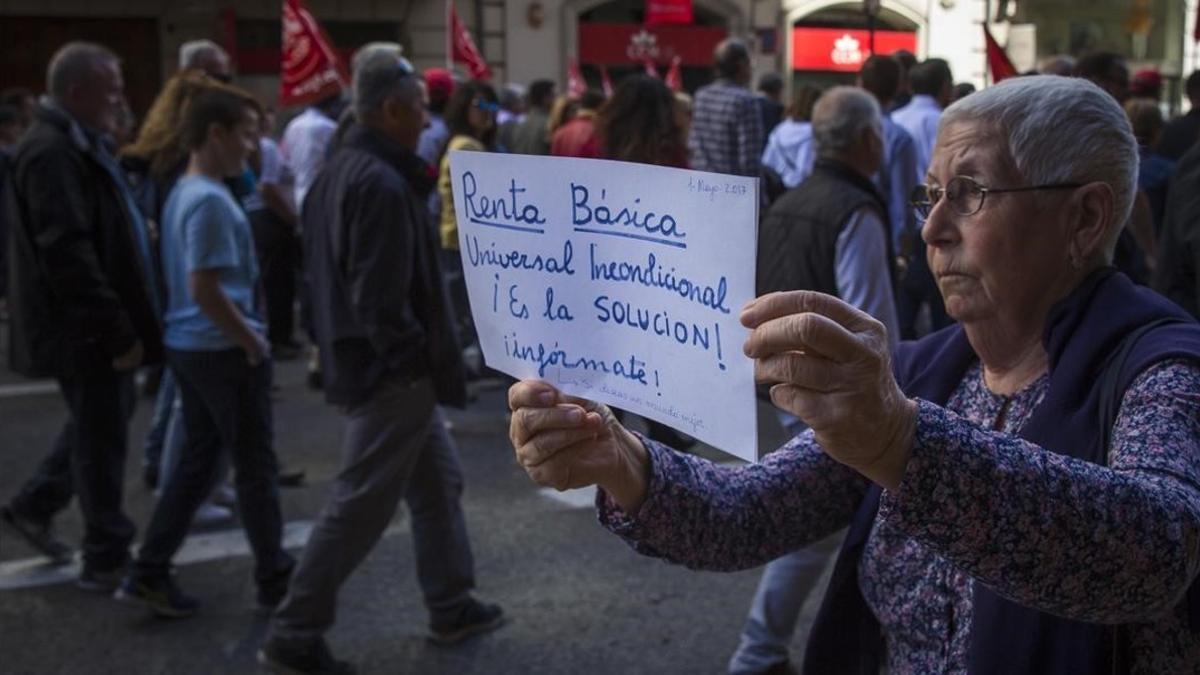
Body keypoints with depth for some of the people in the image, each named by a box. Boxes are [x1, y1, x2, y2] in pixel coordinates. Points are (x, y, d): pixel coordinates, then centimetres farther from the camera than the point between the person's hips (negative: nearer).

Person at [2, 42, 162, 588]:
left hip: (95, 326, 10)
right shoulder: (52, 153, -20)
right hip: (83, 331, -10)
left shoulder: (78, 145, 14)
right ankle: (107, 560, 13)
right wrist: (117, 331, -24)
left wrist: (123, 324, 18)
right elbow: (68, 254, -26)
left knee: (98, 424, 22)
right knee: (102, 437, 0)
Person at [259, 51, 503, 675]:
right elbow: (382, 296, -26)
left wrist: (336, 345, 17)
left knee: (438, 483, 19)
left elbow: (333, 274, 16)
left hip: (362, 361, 11)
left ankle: (451, 606, 30)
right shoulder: (382, 184, -21)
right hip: (391, 372, -11)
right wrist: (417, 355, -13)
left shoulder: (341, 171, 12)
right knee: (360, 507, -2)